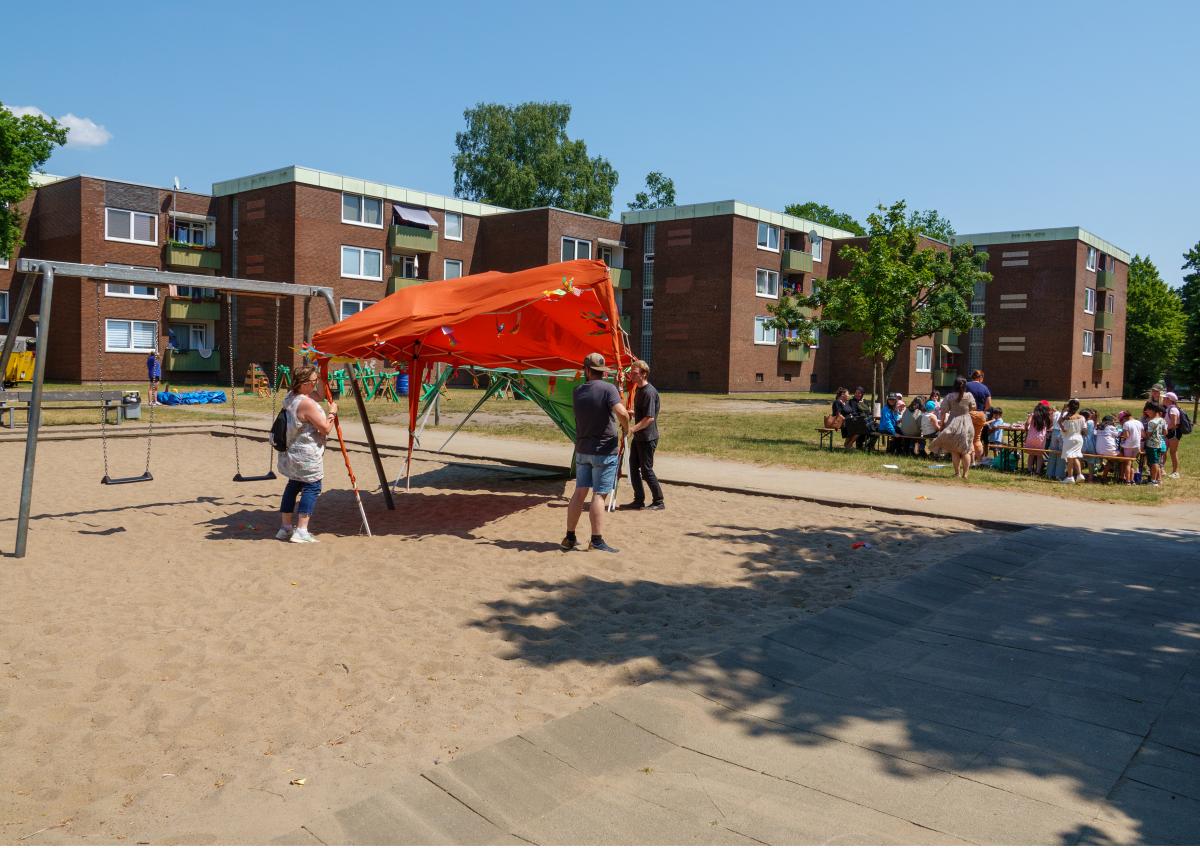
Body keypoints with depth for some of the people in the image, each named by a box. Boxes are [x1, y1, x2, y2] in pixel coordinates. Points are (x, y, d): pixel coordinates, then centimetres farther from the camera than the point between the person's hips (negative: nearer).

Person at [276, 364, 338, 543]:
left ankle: (285, 528, 21)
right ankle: (301, 531, -6)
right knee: (312, 487, -2)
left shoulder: (288, 398, 6)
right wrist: (333, 412, -2)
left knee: (293, 485, 16)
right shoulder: (307, 403, -22)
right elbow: (326, 428, -17)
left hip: (290, 453, 9)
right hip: (306, 455, -9)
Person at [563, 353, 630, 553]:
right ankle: (597, 541, -4)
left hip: (582, 449, 5)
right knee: (599, 495, -4)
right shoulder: (608, 388, -13)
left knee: (579, 492, 12)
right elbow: (621, 412, -26)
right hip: (604, 449, -5)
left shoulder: (577, 391, 5)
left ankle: (569, 538, 17)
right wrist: (626, 428, -7)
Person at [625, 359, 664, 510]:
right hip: (638, 437, 9)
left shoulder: (649, 392, -19)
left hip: (648, 438, -9)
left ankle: (659, 501, 8)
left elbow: (650, 418, -25)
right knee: (633, 467, 10)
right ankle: (639, 500, 17)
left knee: (646, 469, -3)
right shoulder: (639, 390, 12)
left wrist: (633, 428, -28)